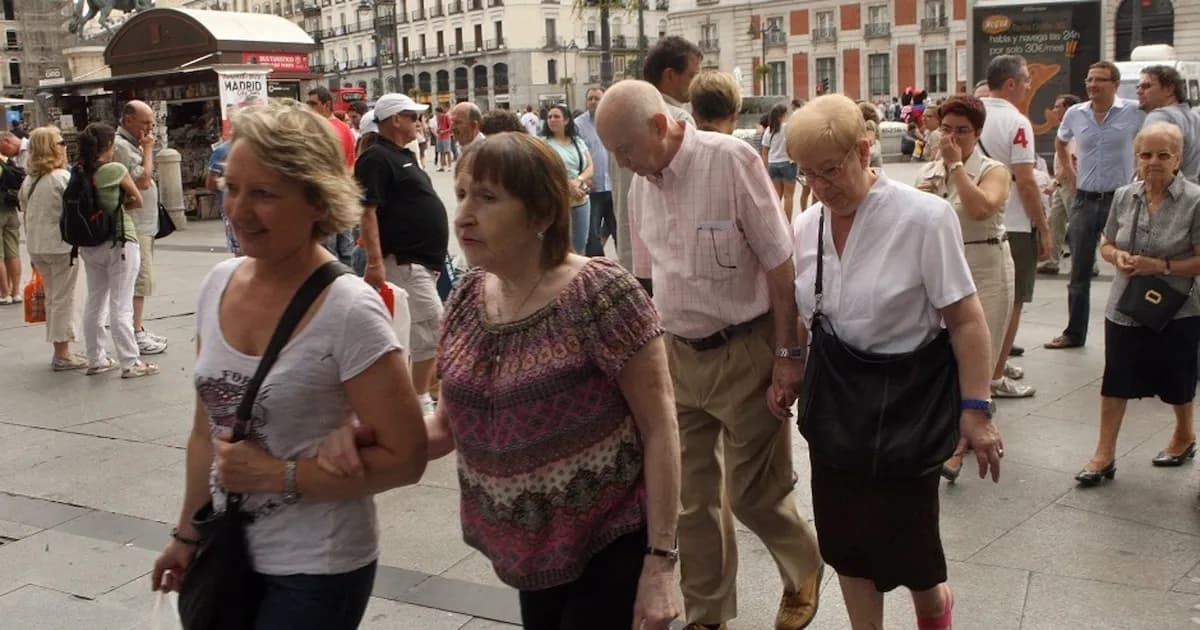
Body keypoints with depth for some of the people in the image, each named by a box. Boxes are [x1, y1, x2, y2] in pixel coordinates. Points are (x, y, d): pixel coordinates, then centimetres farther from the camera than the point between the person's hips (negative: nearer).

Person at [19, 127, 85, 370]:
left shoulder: (29, 180, 9)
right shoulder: (63, 177, -14)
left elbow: (27, 214, 14)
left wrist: (32, 244, 19)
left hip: (36, 246, 7)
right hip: (61, 245, -7)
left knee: (52, 297, 16)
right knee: (63, 298, -1)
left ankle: (60, 350, 21)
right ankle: (63, 355, 2)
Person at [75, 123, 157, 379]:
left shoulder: (80, 172, 2)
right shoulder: (115, 169, -13)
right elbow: (138, 200, -3)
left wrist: (107, 205, 2)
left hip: (90, 245, 6)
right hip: (120, 243, -6)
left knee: (94, 302, 15)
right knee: (120, 306, -3)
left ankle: (96, 359, 23)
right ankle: (130, 363, 3)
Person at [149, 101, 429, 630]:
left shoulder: (349, 312, -22)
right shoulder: (218, 283, -2)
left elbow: (405, 459, -19)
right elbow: (207, 430, 9)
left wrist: (277, 475, -19)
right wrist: (187, 533, 14)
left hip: (316, 570, -6)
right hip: (231, 552, 6)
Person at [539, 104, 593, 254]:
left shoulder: (578, 141, 11)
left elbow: (591, 168, 7)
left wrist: (578, 181, -13)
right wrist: (568, 187, -17)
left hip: (582, 201, 5)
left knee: (580, 245, 11)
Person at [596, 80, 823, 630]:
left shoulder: (731, 160, -16)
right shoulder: (641, 182, 3)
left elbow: (780, 263, -14)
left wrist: (786, 356, -13)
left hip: (744, 352, -5)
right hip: (677, 356, 6)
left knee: (754, 492, 5)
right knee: (692, 497, 13)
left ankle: (804, 570, 36)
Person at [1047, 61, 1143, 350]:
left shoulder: (1134, 112, -7)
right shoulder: (1075, 114, 3)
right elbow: (1060, 144, 22)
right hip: (1085, 200, 3)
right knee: (1079, 272, 10)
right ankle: (1074, 333, 20)